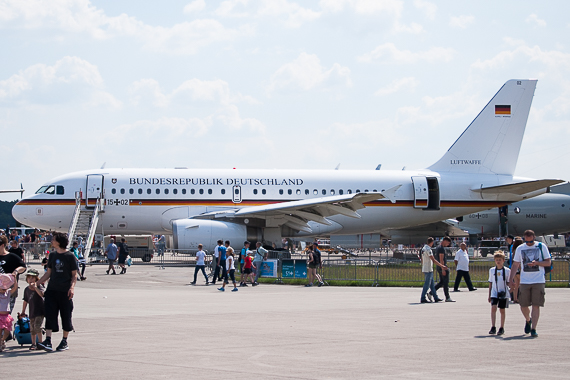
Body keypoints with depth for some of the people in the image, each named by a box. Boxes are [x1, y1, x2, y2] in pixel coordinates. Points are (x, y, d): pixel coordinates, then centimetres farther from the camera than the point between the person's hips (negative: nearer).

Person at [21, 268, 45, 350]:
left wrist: (35, 287, -33)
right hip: (32, 312, 6)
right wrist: (23, 312, 22)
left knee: (37, 327, -17)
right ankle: (33, 344, 21)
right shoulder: (27, 289, 10)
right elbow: (25, 301, 19)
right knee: (32, 329, 10)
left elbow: (42, 294, -25)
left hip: (39, 311, -6)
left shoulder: (39, 286, -5)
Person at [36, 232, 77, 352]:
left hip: (65, 291, -4)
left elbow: (74, 274, -2)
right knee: (50, 315, -7)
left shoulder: (70, 256, -4)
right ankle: (48, 341, -13)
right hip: (52, 290, 4)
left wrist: (72, 287, -17)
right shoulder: (52, 255, 11)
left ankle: (64, 341, 17)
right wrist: (37, 283, 11)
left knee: (66, 316, 4)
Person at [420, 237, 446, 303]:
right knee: (427, 285, -5)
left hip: (425, 269, 10)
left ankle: (436, 297, 17)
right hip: (428, 270, -10)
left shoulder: (424, 248, 11)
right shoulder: (428, 249, -19)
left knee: (432, 285, 13)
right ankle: (423, 298, -3)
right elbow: (433, 260, -22)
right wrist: (442, 266, -19)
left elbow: (422, 259, 19)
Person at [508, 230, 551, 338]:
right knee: (523, 305, 4)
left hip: (538, 281, -2)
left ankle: (533, 329, -5)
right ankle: (528, 320, 34)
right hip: (524, 281, 2)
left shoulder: (541, 247, 1)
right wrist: (510, 279, 2)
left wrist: (537, 263, -16)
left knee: (536, 305, -8)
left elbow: (548, 263, 2)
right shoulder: (520, 248, 8)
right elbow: (515, 265, 12)